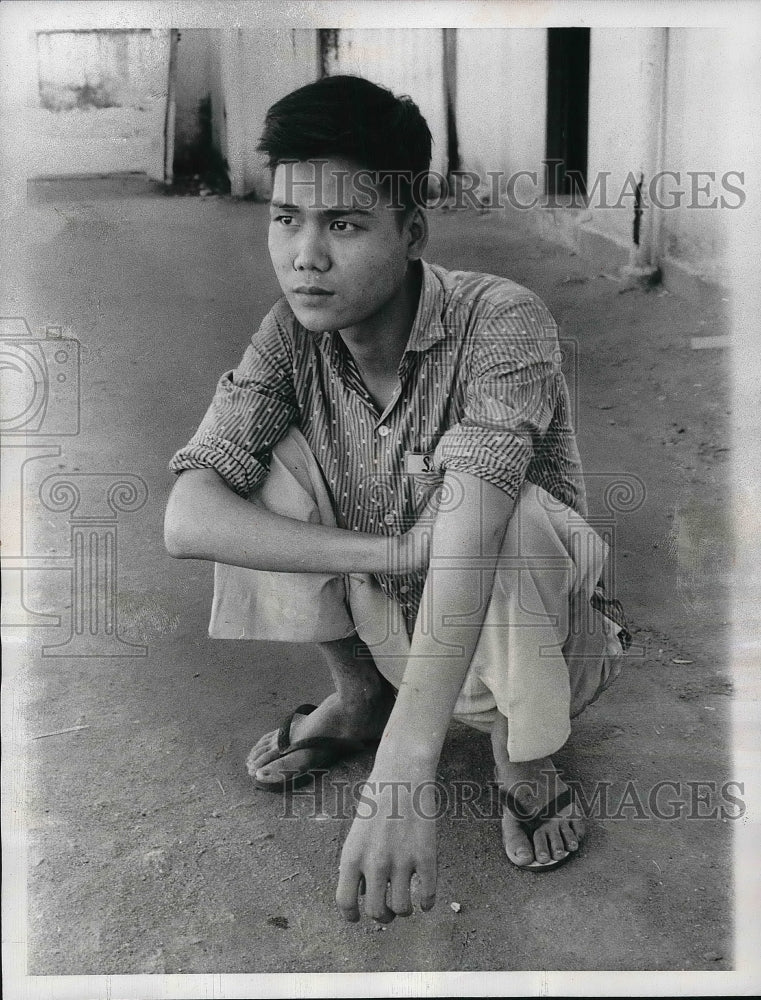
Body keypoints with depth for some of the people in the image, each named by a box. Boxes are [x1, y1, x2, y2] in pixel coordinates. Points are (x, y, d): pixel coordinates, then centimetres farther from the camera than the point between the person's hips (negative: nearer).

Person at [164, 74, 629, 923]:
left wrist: (402, 780, -53)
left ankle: (520, 754, -6)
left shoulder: (501, 321, -29)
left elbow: (470, 541, -43)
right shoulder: (293, 332, -15)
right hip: (389, 622, 4)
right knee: (263, 458, -17)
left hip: (524, 637, -4)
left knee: (514, 513, -36)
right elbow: (187, 521, -24)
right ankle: (358, 697, 6)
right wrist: (394, 550, -37)